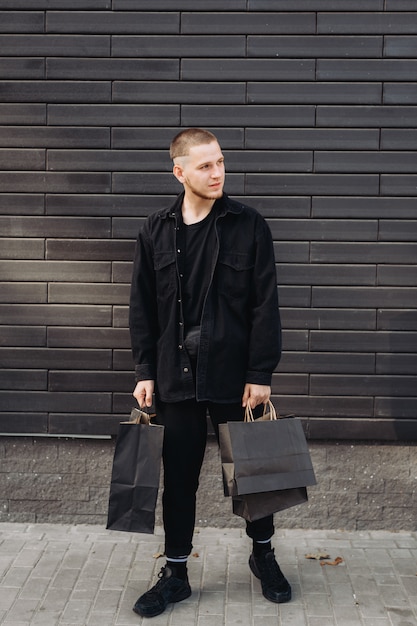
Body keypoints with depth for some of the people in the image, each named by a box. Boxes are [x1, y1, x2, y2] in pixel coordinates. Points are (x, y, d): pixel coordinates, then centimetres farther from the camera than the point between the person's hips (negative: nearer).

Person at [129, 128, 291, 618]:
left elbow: (265, 305, -6)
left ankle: (262, 553, 36)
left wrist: (261, 373, -9)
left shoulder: (248, 225, -4)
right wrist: (145, 371, 2)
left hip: (235, 376, -2)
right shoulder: (156, 231, 4)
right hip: (176, 376, 2)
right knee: (179, 477, 10)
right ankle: (176, 573, 26)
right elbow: (142, 307, 7)